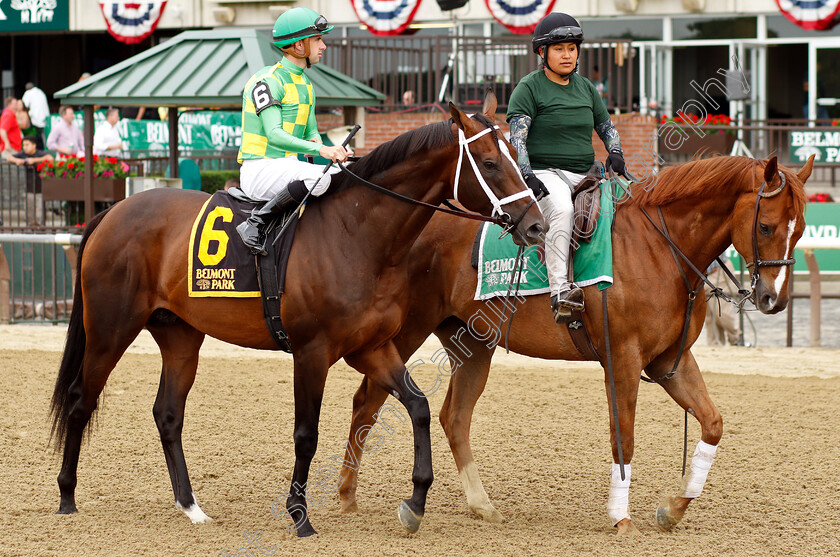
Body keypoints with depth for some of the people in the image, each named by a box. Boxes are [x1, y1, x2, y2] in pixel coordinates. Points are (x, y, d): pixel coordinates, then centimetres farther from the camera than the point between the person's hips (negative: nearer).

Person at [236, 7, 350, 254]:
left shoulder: (305, 84, 16)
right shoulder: (267, 81, -13)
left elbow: (311, 132, 19)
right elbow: (274, 135, -24)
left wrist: (316, 143, -6)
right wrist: (319, 150, -35)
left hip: (288, 167, 9)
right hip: (260, 170, -9)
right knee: (318, 177, -34)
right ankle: (256, 222, -26)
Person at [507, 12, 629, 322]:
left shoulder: (586, 87, 19)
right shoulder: (529, 87, 0)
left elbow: (606, 127, 24)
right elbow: (517, 136, -9)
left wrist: (615, 153, 2)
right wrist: (527, 175, -25)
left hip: (584, 176, 7)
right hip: (544, 174, -7)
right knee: (562, 209, -37)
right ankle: (559, 291, -44)